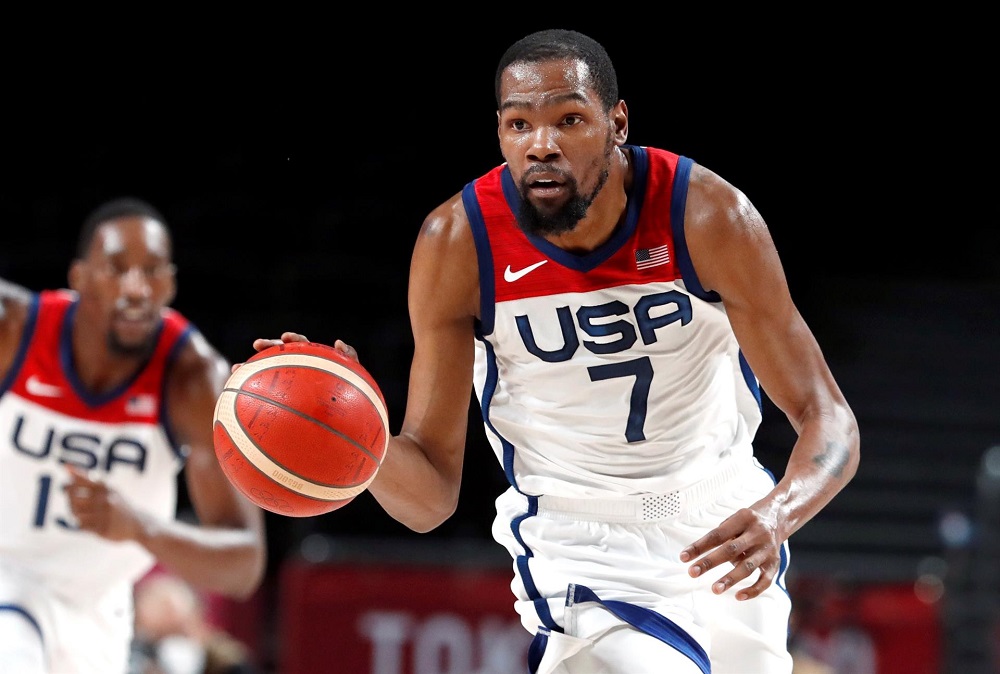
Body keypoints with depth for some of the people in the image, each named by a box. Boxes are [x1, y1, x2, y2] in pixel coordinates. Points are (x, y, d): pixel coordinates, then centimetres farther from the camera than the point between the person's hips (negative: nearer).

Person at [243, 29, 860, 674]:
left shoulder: (707, 215, -20)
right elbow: (431, 496, -13)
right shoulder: (458, 242, -18)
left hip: (725, 526, 2)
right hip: (579, 543, -2)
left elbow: (827, 420, -17)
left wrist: (773, 518, -38)